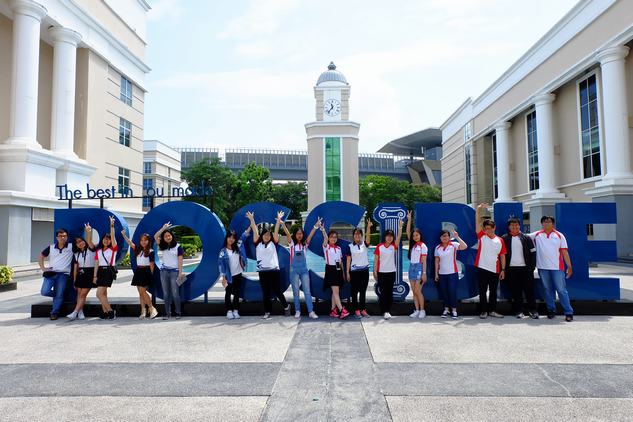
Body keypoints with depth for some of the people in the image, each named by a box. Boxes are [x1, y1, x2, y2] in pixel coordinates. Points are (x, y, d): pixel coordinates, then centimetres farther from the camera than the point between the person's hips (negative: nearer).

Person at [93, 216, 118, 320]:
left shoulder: (113, 248, -1)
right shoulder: (98, 250, 13)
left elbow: (113, 236, -14)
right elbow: (96, 263, 10)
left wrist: (112, 225, -19)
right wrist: (95, 276, 5)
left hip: (109, 271, -6)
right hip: (100, 271, 6)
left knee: (99, 294, -12)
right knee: (103, 294, 7)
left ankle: (111, 311, -4)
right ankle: (105, 312, 12)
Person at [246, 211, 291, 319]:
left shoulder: (273, 243, 4)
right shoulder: (258, 244, 6)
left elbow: (276, 231, -3)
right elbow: (255, 231, 0)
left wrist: (278, 220, -11)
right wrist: (252, 220, -7)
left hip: (274, 270, -1)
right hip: (262, 271, 2)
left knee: (276, 290, 2)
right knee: (265, 293, 6)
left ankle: (286, 306, 24)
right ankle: (267, 312, 14)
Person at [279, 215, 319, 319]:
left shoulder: (305, 244, 5)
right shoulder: (292, 244, 1)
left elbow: (311, 234, -8)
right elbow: (287, 233, -13)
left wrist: (316, 226, -21)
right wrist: (282, 223, -25)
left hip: (304, 269, 1)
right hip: (294, 270, -1)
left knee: (307, 291, -1)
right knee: (296, 292, 5)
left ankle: (311, 311, -2)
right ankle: (297, 311, 15)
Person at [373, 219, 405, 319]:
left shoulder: (394, 246, 2)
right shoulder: (379, 246, -2)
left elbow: (399, 237, -14)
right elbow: (376, 259, -1)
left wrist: (400, 227, -27)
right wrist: (375, 271, -4)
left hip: (391, 272, 2)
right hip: (381, 272, -2)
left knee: (390, 292, 6)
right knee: (383, 292, 0)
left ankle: (388, 311, 13)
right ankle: (384, 311, 4)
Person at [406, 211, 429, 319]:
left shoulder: (423, 246, -6)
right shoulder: (412, 244, 10)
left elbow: (424, 260, -8)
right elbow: (407, 232, 5)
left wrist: (424, 273, -12)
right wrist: (409, 219, -1)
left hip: (419, 268, -6)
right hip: (411, 267, 6)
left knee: (418, 291, -7)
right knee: (414, 291, 7)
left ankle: (422, 311, 5)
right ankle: (417, 310, 13)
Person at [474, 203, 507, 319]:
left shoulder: (500, 240, 7)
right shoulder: (481, 236, 1)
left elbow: (502, 256, 9)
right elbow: (477, 221, -8)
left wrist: (503, 269, 3)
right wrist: (479, 209, -19)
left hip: (495, 270, 2)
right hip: (482, 268, -2)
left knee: (493, 291, 10)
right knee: (482, 291, 3)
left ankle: (492, 310, 21)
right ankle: (483, 311, 11)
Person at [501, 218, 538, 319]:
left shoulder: (526, 238, 6)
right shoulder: (504, 238, 4)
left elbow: (533, 253, 6)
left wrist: (532, 267, -2)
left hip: (525, 268, 0)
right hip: (511, 269, 0)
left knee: (529, 290, 3)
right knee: (515, 291, 4)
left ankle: (533, 310, 14)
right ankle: (519, 311, 12)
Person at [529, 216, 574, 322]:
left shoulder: (559, 235, 3)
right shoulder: (536, 235, 6)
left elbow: (564, 252, 1)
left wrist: (569, 266, -1)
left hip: (557, 267, -2)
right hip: (543, 267, 2)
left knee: (562, 290, -2)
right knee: (547, 290, 10)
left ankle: (569, 312, 2)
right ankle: (551, 310, 20)